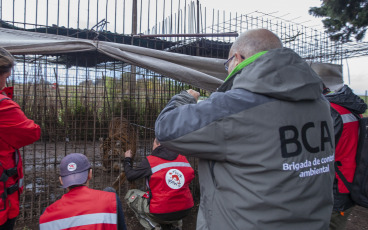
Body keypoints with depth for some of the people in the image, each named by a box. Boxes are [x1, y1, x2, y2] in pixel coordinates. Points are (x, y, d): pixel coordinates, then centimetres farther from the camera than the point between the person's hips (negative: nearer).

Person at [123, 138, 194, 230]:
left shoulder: (149, 161, -8)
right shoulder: (183, 158, 2)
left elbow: (130, 176, 1)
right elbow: (190, 176, 19)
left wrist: (127, 159, 21)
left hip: (162, 213, -5)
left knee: (130, 195, 16)